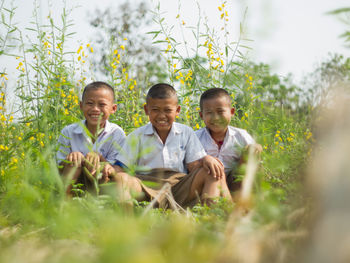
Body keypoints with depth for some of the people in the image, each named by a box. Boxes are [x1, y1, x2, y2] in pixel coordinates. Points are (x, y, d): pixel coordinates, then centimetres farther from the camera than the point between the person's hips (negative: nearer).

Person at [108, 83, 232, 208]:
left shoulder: (186, 133, 13)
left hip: (180, 186, 2)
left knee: (212, 170, -18)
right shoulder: (137, 136, 9)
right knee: (121, 178, -30)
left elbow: (193, 166, 8)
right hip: (147, 186, -1)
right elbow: (121, 167, 5)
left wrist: (206, 159, -15)